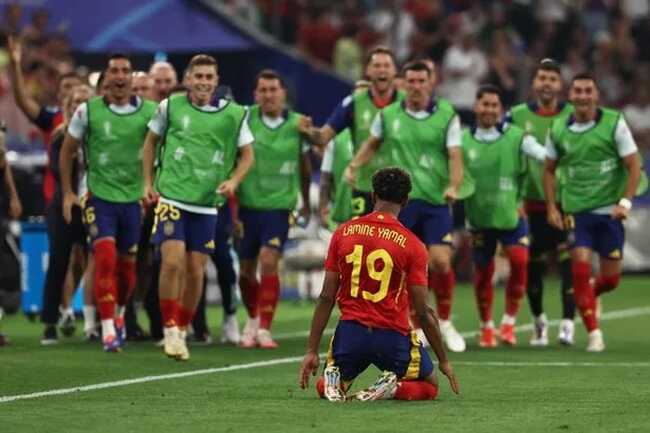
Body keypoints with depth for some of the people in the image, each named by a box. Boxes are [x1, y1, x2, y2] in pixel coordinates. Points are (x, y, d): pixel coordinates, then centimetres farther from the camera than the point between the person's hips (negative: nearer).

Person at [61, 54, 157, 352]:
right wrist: (68, 193, 5)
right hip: (99, 196, -2)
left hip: (134, 198, 2)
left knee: (127, 266, 10)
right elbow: (67, 151, 7)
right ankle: (108, 330, -14)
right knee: (106, 260, -16)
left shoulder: (150, 111, -3)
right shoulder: (88, 111, -4)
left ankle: (119, 314, 37)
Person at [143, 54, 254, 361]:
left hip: (207, 203, 2)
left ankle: (182, 331, 21)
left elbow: (247, 154, 10)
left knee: (196, 270, 4)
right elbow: (151, 140, 13)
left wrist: (233, 181, -8)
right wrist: (148, 183, 7)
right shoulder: (170, 106, 0)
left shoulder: (234, 114, 1)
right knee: (173, 261, -16)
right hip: (171, 195, -2)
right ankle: (170, 329, -5)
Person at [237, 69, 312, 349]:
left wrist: (306, 202, 22)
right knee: (247, 268, 8)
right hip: (247, 204, 1)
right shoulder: (245, 120, -5)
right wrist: (231, 198, -5)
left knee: (269, 263, -16)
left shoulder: (297, 124, -1)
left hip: (279, 205, -1)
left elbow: (305, 165, 13)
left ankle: (264, 328, -11)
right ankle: (253, 319, 32)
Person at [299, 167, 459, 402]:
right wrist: (443, 360, 5)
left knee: (324, 387, 28)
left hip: (350, 331, 2)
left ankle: (333, 379, -9)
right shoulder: (412, 245, -8)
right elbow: (423, 312, -7)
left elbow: (326, 297, 0)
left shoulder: (344, 232, 0)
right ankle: (393, 387, -11)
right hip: (393, 336, -2)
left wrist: (312, 350, 5)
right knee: (429, 386, 22)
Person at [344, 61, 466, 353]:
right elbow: (372, 144, 23)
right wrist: (354, 166, 8)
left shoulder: (447, 115, 0)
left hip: (436, 201, -1)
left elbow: (455, 156, -5)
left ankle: (445, 322, 11)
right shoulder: (388, 116, 6)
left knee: (440, 261, -11)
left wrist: (454, 186, -21)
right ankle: (418, 329, 7)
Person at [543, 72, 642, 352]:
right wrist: (551, 207, 4)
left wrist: (625, 202, -15)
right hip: (576, 212, 1)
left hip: (609, 212, -1)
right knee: (581, 266, -15)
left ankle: (590, 294, 38)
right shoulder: (558, 129, 1)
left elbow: (634, 166, -4)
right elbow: (549, 169, 13)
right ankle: (594, 333, -5)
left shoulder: (614, 123, -6)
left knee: (611, 278, 2)